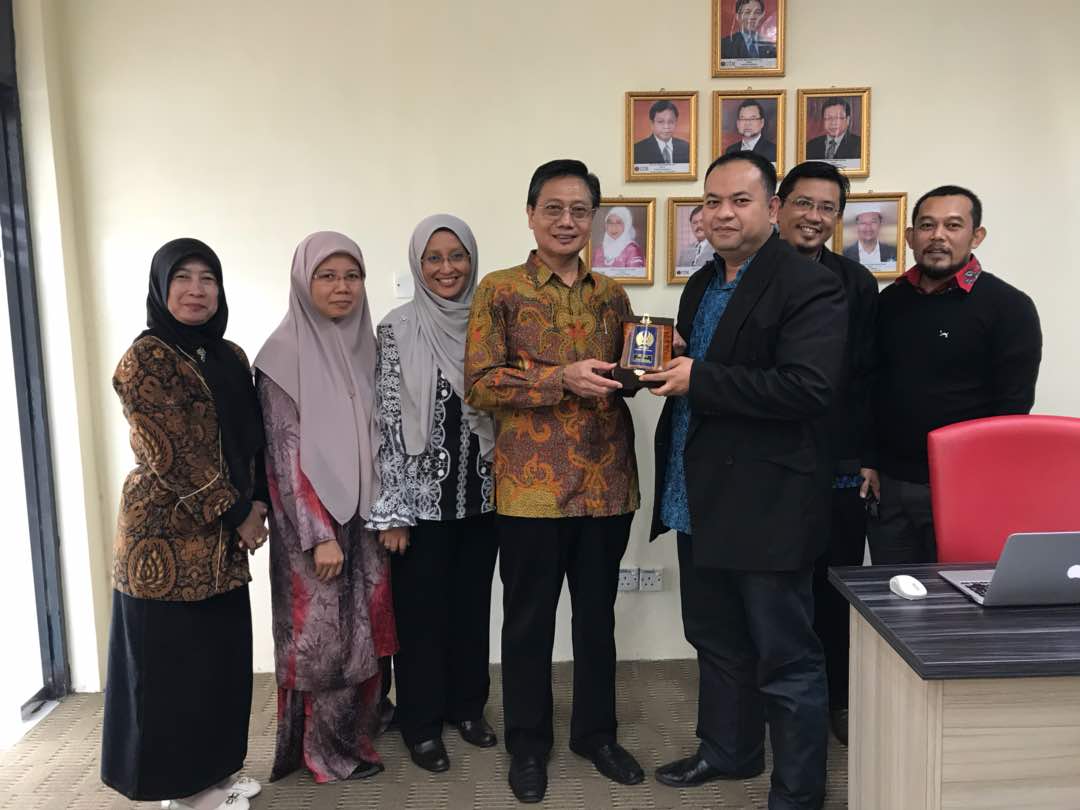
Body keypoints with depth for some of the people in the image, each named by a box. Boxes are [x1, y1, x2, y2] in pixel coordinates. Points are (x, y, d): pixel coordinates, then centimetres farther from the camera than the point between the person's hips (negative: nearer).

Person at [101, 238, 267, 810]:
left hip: (224, 537, 7)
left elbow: (250, 440, 12)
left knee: (223, 655, 13)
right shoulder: (144, 359, -11)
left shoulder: (231, 357, 11)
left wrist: (257, 503, -2)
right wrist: (236, 514, -13)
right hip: (168, 535, -7)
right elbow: (171, 455, -16)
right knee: (174, 661, 5)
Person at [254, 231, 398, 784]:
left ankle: (359, 730, 33)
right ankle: (329, 750, 23)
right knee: (322, 637, 4)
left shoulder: (364, 344, 6)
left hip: (364, 515, 6)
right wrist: (320, 534, -16)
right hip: (312, 522, -6)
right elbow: (286, 453, -14)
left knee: (365, 630, 14)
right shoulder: (284, 353, -12)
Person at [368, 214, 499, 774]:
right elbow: (388, 423, -9)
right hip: (421, 496, -3)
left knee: (472, 603, 15)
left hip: (481, 493, 4)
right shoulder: (397, 330, -7)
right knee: (420, 610, 8)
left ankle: (467, 706, 35)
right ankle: (421, 722, 26)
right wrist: (391, 509, -11)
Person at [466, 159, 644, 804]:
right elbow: (480, 383, -10)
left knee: (598, 615, 16)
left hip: (607, 483, 4)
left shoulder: (612, 294, 11)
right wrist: (561, 378, -20)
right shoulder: (499, 291, -2)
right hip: (532, 484, -4)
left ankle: (597, 732, 35)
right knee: (529, 620, 10)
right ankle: (528, 743, 29)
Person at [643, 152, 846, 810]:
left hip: (766, 504, -8)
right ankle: (729, 752, 43)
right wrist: (664, 365, -2)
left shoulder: (810, 285, -12)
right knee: (716, 639, 22)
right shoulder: (702, 285, 14)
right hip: (699, 501, 9)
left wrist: (698, 380, -21)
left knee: (786, 656, 6)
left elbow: (808, 388, -24)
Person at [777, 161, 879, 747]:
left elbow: (868, 380, 5)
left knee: (835, 583, 8)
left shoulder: (856, 283, 7)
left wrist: (869, 458, 1)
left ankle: (838, 698, 27)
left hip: (839, 464, 1)